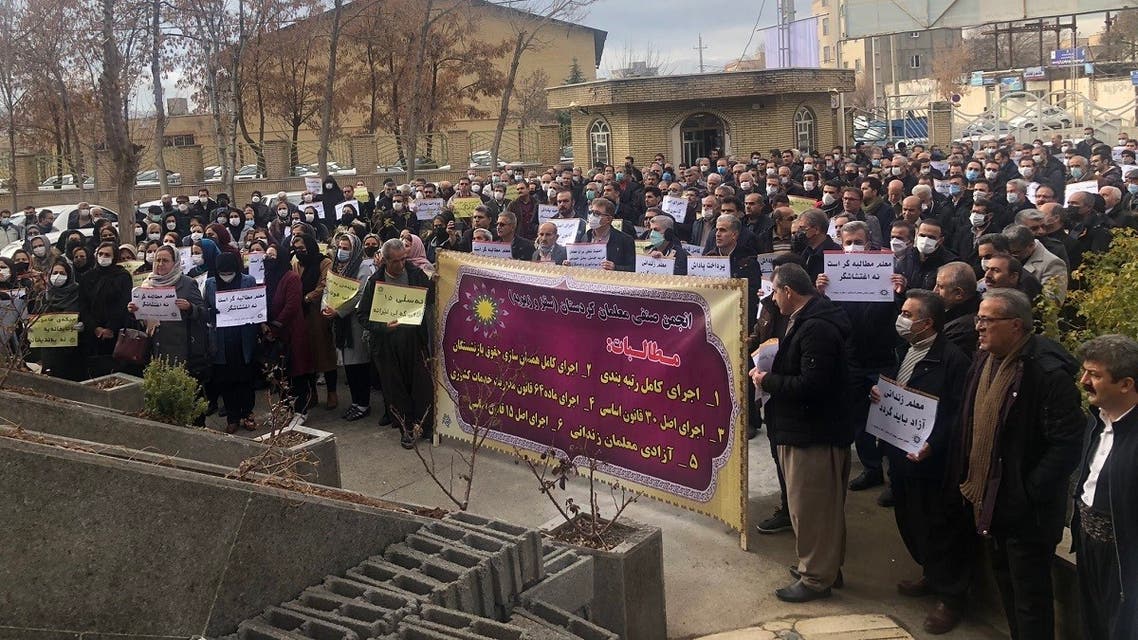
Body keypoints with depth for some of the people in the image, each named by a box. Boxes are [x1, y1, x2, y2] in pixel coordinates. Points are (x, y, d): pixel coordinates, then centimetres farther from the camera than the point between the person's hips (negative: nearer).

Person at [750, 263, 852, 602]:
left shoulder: (816, 329, -24)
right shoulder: (806, 321, 10)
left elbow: (810, 384, -29)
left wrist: (767, 381, -17)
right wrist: (772, 372, 5)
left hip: (814, 433, -11)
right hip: (809, 426, 11)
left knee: (810, 507, 1)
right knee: (822, 505, 21)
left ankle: (816, 577, 14)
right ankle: (827, 567, 34)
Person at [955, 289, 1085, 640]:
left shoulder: (1048, 371, -21)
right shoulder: (985, 358, 6)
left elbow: (1067, 444, -23)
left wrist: (1029, 494, -22)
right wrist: (966, 477, 10)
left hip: (1025, 508, -8)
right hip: (989, 499, 8)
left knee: (1029, 597, 4)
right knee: (1006, 583, 22)